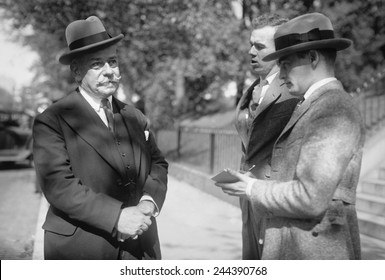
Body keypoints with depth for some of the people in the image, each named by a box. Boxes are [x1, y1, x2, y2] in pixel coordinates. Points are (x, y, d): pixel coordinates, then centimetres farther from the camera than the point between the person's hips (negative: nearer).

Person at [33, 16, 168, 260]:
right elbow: (58, 184, -16)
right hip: (82, 249, -4)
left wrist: (149, 201, -11)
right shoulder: (51, 121, -8)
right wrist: (117, 217, -22)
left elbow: (157, 164, 9)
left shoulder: (135, 118, 10)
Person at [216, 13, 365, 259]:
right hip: (293, 249, 9)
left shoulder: (334, 111, -15)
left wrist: (253, 190, -10)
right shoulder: (318, 107, 15)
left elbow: (311, 198, -22)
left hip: (313, 256, -9)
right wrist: (259, 184, 3)